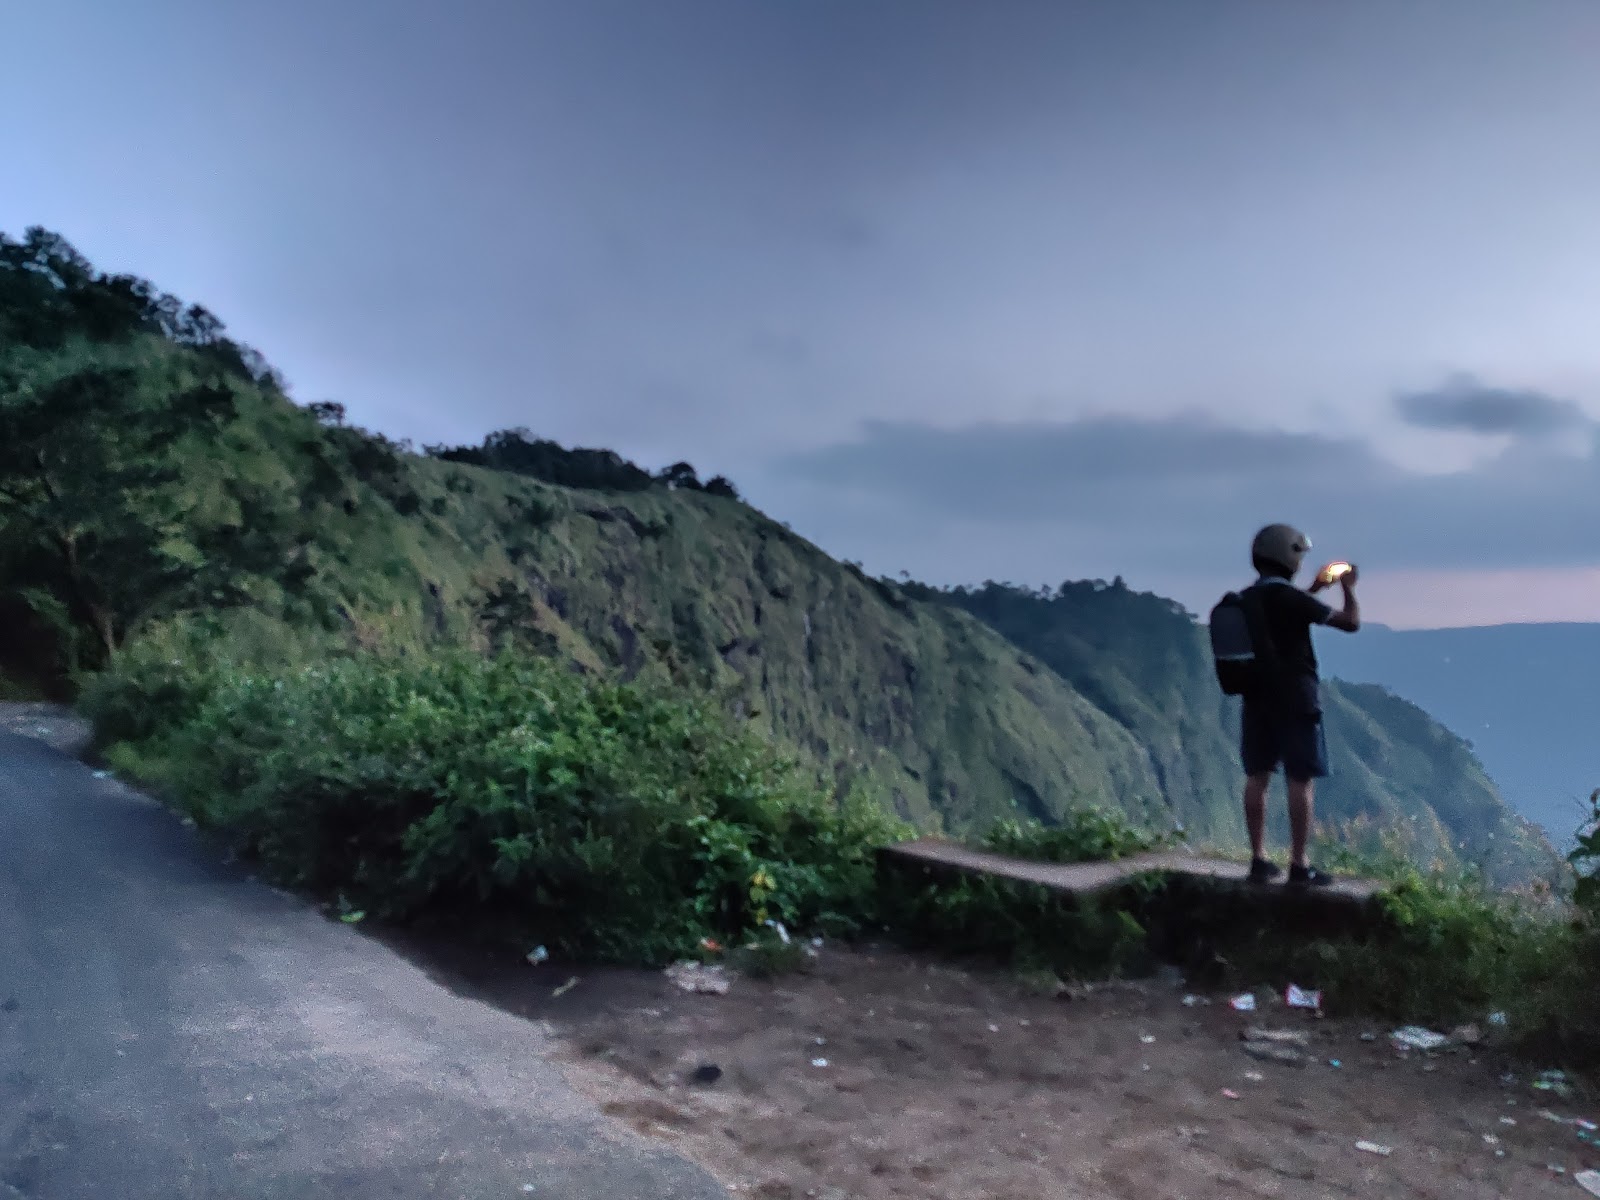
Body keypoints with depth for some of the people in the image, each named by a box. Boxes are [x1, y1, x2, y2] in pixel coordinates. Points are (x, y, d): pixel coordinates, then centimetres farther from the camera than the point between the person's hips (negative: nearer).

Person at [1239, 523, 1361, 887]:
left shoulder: (1246, 598, 7)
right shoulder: (1288, 595, -15)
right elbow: (1350, 622, -10)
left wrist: (1316, 588, 28)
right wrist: (1348, 587, 7)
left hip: (1257, 700, 7)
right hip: (1295, 701, -7)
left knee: (1257, 778, 8)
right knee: (1301, 782, -1)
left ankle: (1259, 861, 12)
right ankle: (1299, 866, 1)